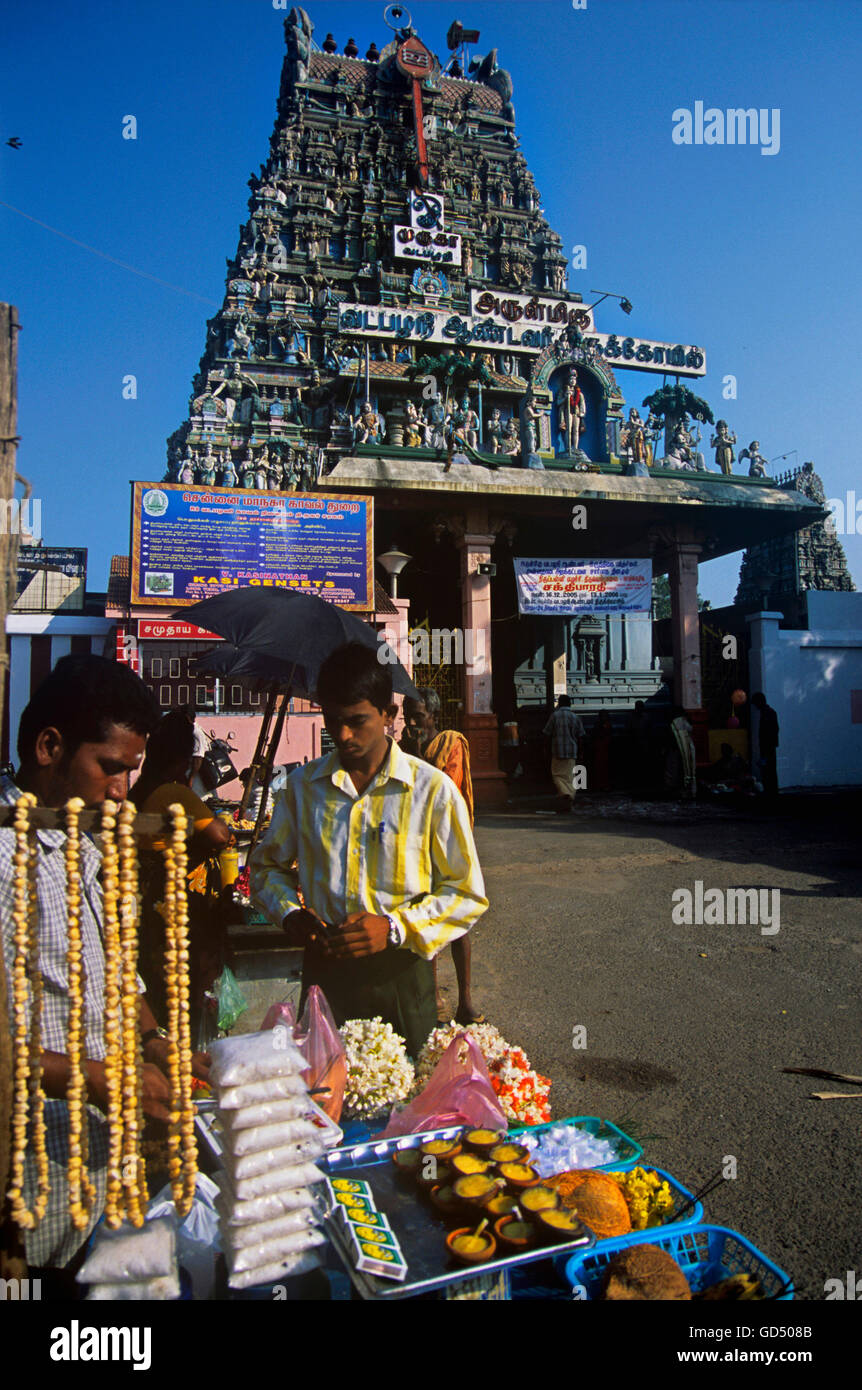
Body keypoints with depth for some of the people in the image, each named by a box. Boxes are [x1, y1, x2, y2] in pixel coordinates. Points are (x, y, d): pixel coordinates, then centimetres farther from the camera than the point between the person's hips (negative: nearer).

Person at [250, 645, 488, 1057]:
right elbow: (268, 865, 16)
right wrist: (290, 913, -4)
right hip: (323, 971, 3)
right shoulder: (304, 785, 4)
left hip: (398, 975, -2)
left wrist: (396, 927, -17)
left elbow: (467, 895, -4)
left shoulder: (432, 789, -7)